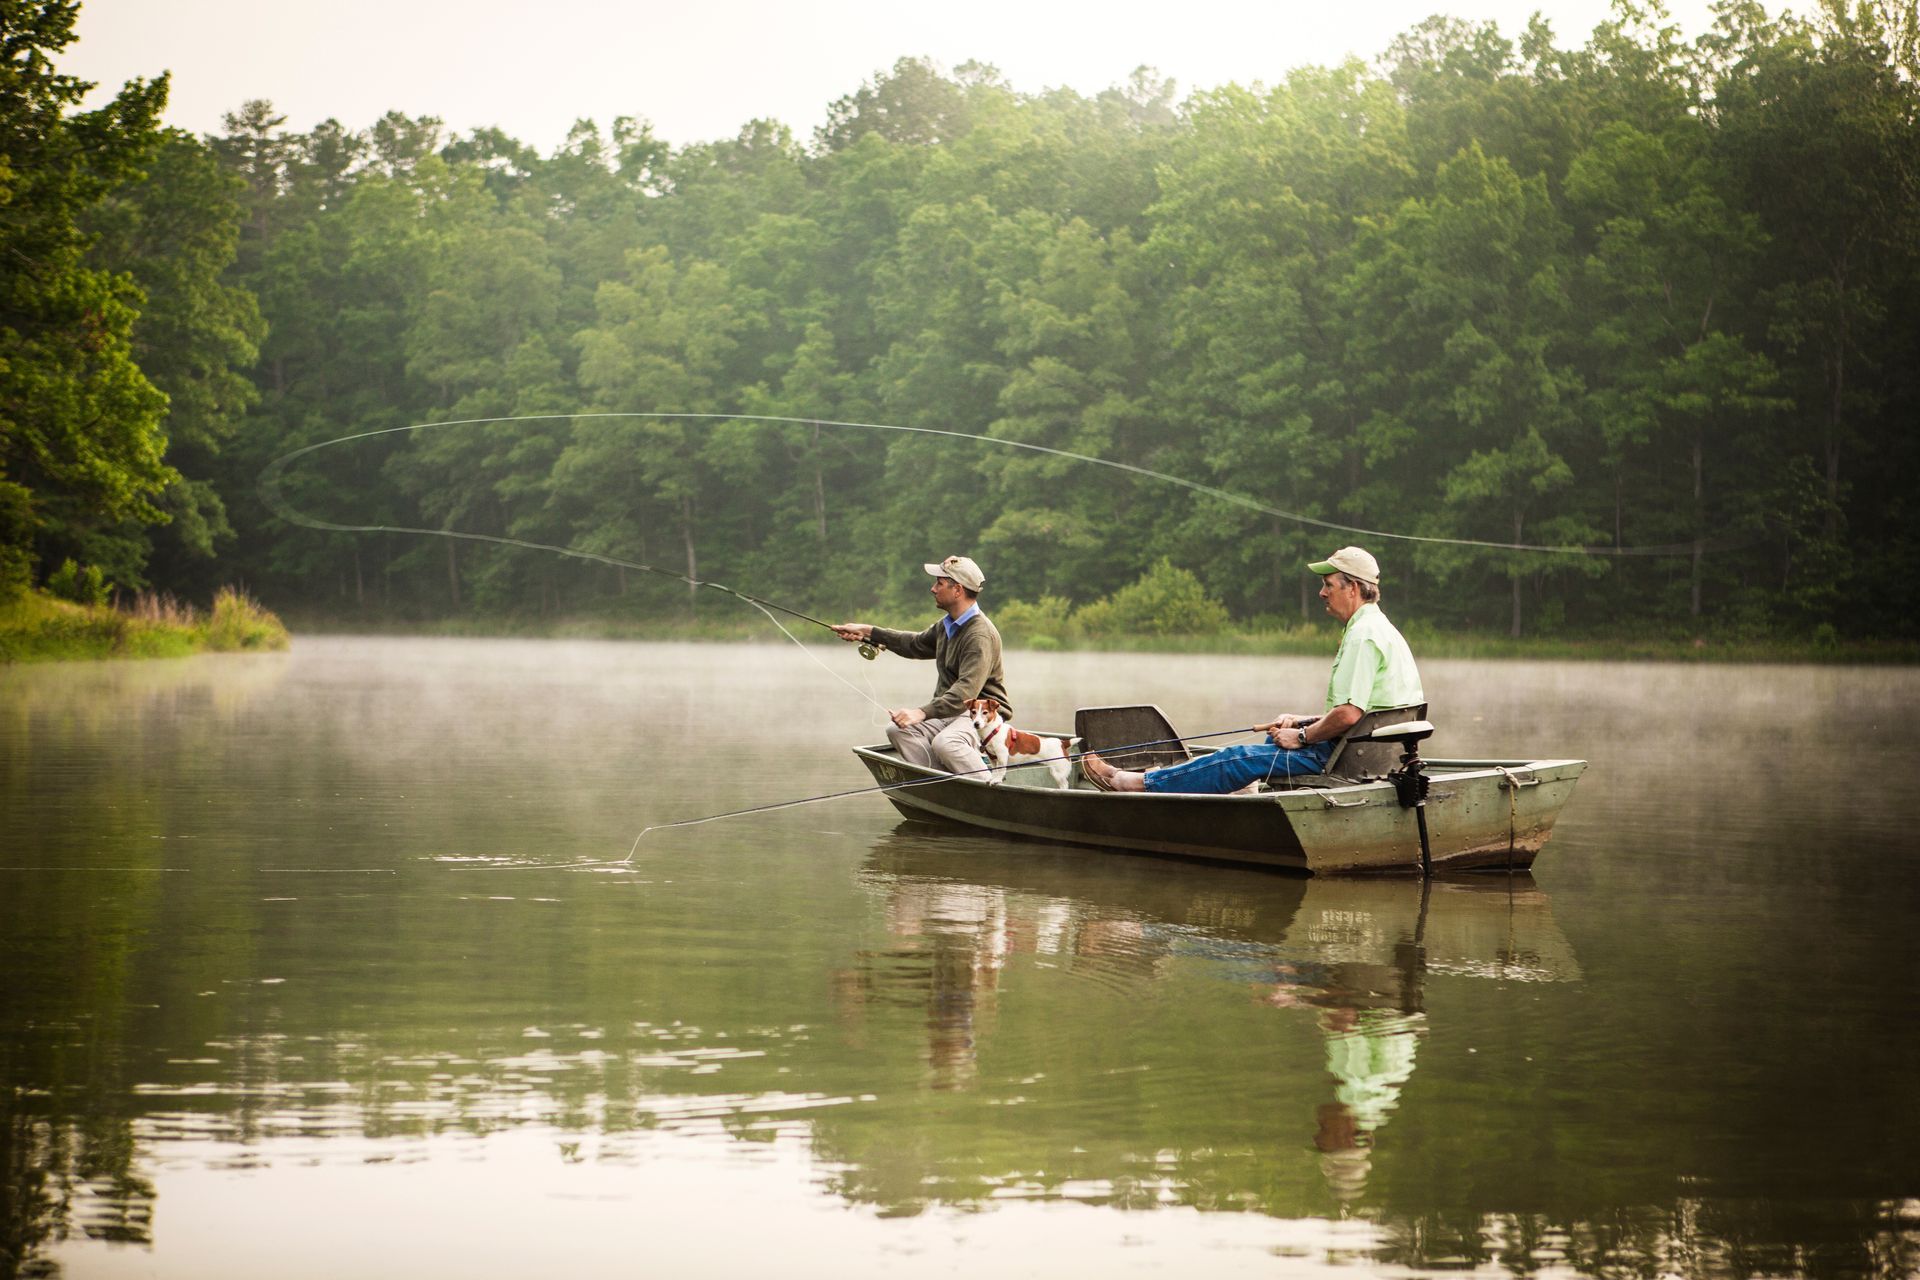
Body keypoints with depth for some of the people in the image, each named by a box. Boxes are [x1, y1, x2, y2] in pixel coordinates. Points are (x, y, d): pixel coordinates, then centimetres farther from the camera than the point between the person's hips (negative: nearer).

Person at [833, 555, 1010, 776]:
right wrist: (868, 632, 30)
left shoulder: (980, 635, -20)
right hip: (951, 714, 10)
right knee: (898, 730, -11)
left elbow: (966, 692, -31)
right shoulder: (947, 626, 13)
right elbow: (916, 644, 32)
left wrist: (923, 712, -40)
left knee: (944, 743, -37)